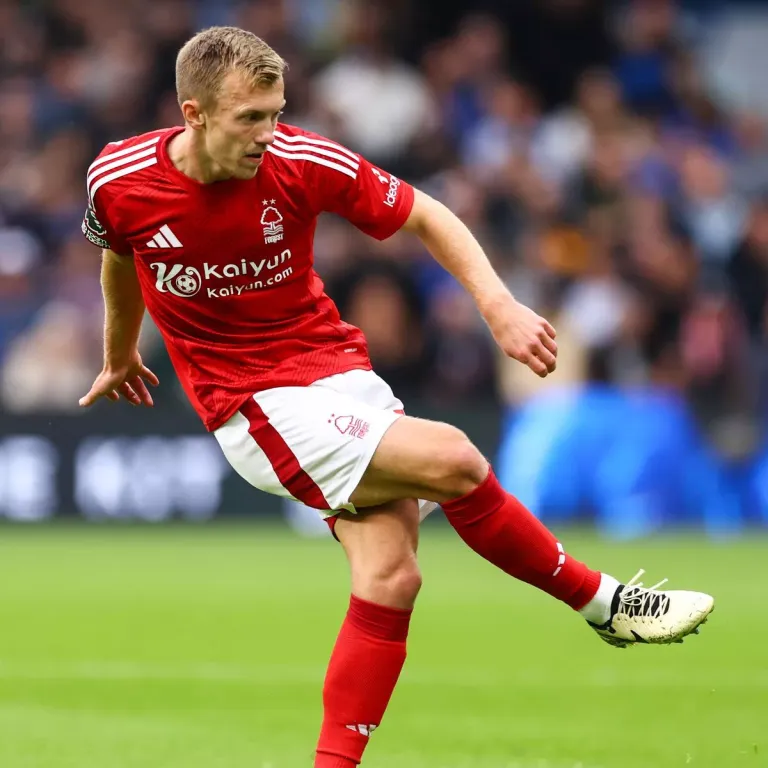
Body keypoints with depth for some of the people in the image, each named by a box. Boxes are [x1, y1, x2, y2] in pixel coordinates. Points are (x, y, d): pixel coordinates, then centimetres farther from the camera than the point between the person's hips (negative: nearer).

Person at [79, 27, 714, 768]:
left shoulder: (303, 162, -11)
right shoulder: (118, 182, -10)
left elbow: (424, 215, 1)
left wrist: (498, 305, -12)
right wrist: (119, 355, 29)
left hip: (338, 371, 3)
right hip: (254, 404, -3)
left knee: (390, 574, -15)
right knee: (451, 460, -23)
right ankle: (602, 601, -3)